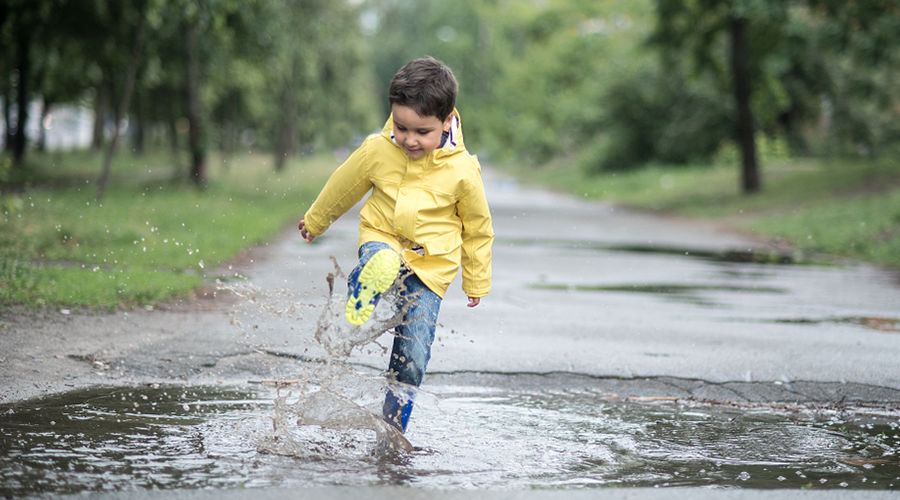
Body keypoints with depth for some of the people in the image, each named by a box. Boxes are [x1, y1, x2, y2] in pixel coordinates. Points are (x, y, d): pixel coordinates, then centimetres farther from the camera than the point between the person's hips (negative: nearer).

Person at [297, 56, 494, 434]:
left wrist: (476, 282, 12)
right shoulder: (377, 151, -11)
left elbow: (478, 229, 2)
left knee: (412, 357, -2)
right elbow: (343, 186, 9)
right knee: (381, 265, -40)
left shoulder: (462, 170, -14)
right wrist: (314, 221, 24)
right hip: (382, 239, 1)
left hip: (432, 264, -1)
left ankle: (392, 430, 11)